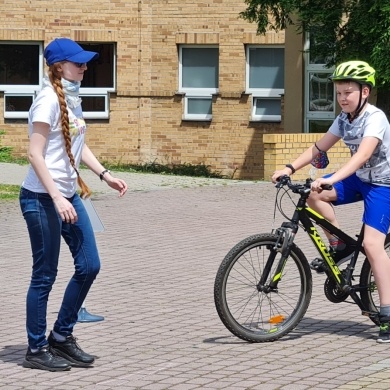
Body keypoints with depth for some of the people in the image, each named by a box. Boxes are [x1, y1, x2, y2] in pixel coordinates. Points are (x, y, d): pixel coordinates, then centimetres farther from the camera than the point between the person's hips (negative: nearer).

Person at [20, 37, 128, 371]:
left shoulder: (73, 98, 10)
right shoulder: (49, 100, -16)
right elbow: (36, 155, -19)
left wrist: (105, 174, 9)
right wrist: (57, 198, -24)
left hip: (68, 195, 9)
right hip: (42, 198, -9)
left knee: (89, 266, 9)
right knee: (45, 275, -1)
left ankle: (62, 336, 22)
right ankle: (37, 350, 10)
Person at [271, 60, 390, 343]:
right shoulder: (344, 119, 2)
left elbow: (363, 154, -37)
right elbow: (320, 147, 3)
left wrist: (331, 179, -48)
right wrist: (291, 167, -11)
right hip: (359, 179, 8)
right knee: (313, 194, -15)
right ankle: (338, 246, 2)